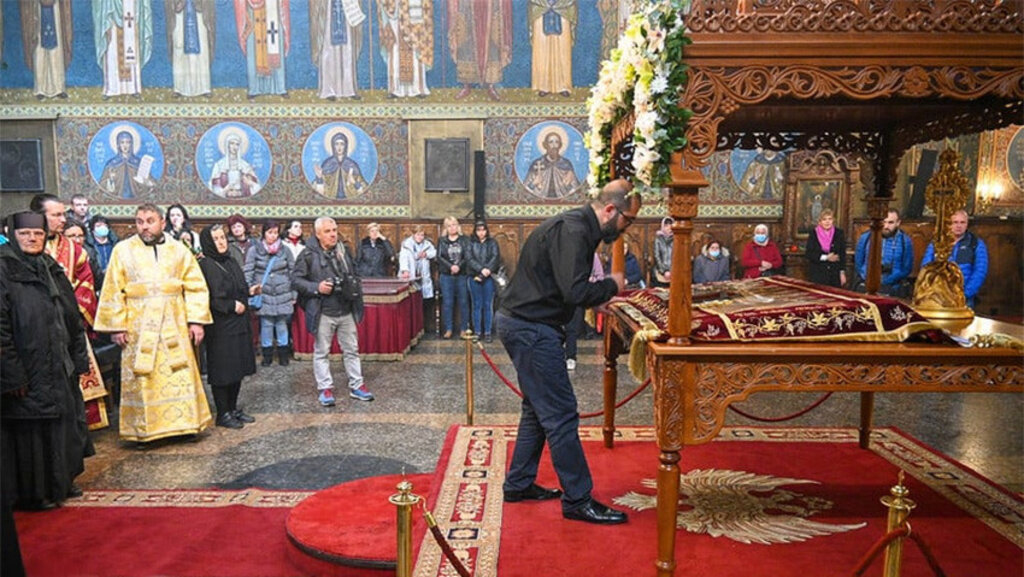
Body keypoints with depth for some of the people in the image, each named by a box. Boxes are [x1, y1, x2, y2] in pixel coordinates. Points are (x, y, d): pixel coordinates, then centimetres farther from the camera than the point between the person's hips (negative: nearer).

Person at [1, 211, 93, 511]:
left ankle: (61, 480, 29)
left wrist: (80, 359, 10)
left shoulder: (51, 269, 11)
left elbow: (72, 317, 13)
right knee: (30, 428, 2)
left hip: (59, 366, 7)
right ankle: (33, 492, 16)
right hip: (26, 369, -7)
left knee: (64, 419, 14)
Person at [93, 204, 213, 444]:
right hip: (139, 328, -1)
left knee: (181, 375, 4)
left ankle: (183, 423, 17)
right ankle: (143, 430, 14)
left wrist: (196, 320, -2)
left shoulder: (179, 250, 6)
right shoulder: (123, 250, 3)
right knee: (141, 378, 3)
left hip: (174, 326, 1)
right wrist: (116, 326, -5)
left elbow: (196, 287, 5)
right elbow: (113, 291, 1)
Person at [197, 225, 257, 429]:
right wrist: (231, 306, -17)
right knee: (222, 370, 0)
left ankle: (233, 408, 24)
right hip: (220, 326, -8)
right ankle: (223, 414, 10)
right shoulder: (205, 265, -12)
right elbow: (207, 298, -19)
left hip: (238, 323, 8)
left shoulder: (231, 262, 13)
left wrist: (249, 292, 4)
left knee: (238, 368, 12)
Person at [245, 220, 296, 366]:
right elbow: (248, 272, -1)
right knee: (266, 324, 2)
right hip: (264, 295, -1)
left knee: (282, 324, 8)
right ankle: (267, 354, 16)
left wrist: (294, 294, 5)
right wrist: (250, 287, -13)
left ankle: (283, 353, 21)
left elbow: (293, 272, 6)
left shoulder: (285, 250, 3)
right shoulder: (254, 250, -1)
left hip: (283, 295, 1)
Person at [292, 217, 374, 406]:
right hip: (323, 312, -4)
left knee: (351, 349, 11)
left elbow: (353, 275, 21)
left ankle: (356, 385, 22)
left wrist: (355, 288, 3)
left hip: (346, 311, 4)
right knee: (321, 352, 7)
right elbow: (295, 280, -7)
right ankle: (325, 388, 19)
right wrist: (316, 287, -20)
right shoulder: (308, 255, -9)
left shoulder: (344, 251, 7)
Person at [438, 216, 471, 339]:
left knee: (463, 302, 2)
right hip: (446, 276, 0)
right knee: (447, 303, 2)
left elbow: (468, 256, -3)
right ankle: (448, 329, 9)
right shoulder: (442, 241, 8)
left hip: (462, 275, 0)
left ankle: (464, 329, 9)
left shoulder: (464, 240, 6)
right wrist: (450, 266, -14)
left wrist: (459, 266, -18)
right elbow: (439, 257, -1)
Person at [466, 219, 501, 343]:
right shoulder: (470, 243, 7)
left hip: (489, 278, 0)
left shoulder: (492, 242, 8)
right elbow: (469, 258, -5)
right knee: (477, 305, 4)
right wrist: (481, 269, -17)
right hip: (474, 277, 0)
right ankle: (477, 332, 9)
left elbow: (496, 257, -4)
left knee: (488, 305, 1)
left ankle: (487, 332, 7)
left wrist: (487, 270, -17)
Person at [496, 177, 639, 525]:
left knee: (538, 410, 19)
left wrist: (604, 295, 8)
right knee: (561, 416, -4)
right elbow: (574, 292, -27)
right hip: (532, 330, -11)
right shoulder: (573, 230, -19)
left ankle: (518, 484, 30)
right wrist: (611, 286, -11)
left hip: (523, 325, 11)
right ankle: (578, 500, 6)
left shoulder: (577, 226, 14)